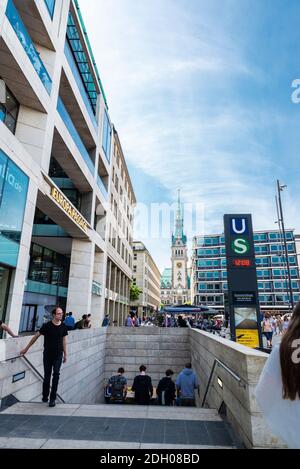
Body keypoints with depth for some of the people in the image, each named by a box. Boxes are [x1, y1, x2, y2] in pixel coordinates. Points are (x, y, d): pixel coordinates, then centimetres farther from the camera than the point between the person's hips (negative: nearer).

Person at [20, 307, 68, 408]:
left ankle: (52, 398, 1)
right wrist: (26, 349, 3)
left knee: (56, 374, -8)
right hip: (47, 354, -1)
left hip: (58, 354, 1)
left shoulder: (63, 327, -4)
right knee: (47, 376, 8)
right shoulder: (47, 326, -12)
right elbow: (36, 336, -2)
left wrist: (65, 354, 9)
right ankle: (45, 396, 29)